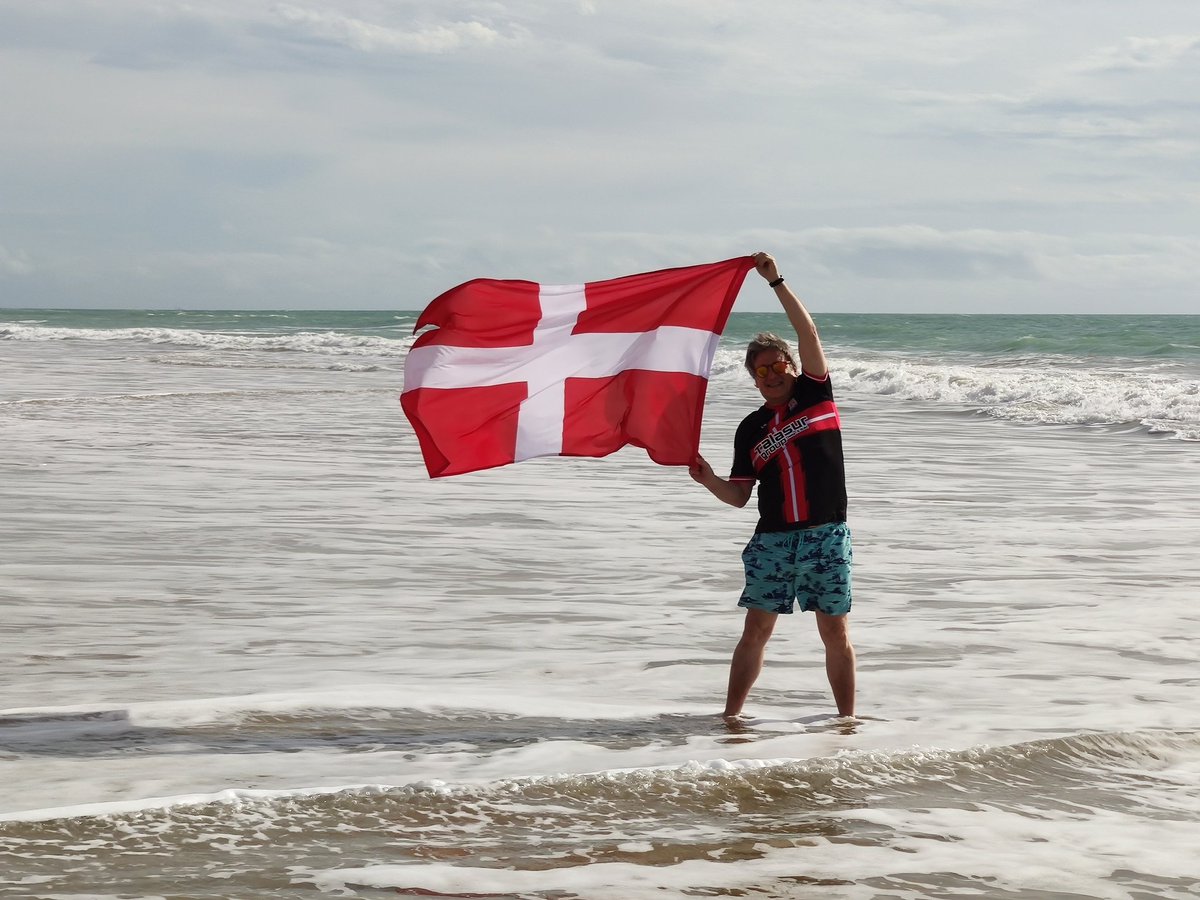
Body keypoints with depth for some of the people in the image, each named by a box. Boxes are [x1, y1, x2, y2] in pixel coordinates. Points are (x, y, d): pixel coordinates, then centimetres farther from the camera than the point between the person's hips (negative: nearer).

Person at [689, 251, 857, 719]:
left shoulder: (815, 393, 4)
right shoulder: (751, 429, 9)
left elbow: (808, 333, -7)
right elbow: (739, 495, 8)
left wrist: (776, 282, -10)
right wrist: (708, 480, -11)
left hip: (827, 535, -2)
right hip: (773, 539, 2)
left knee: (836, 632, 3)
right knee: (756, 630, 1)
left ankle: (847, 720, 12)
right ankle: (731, 717, 6)